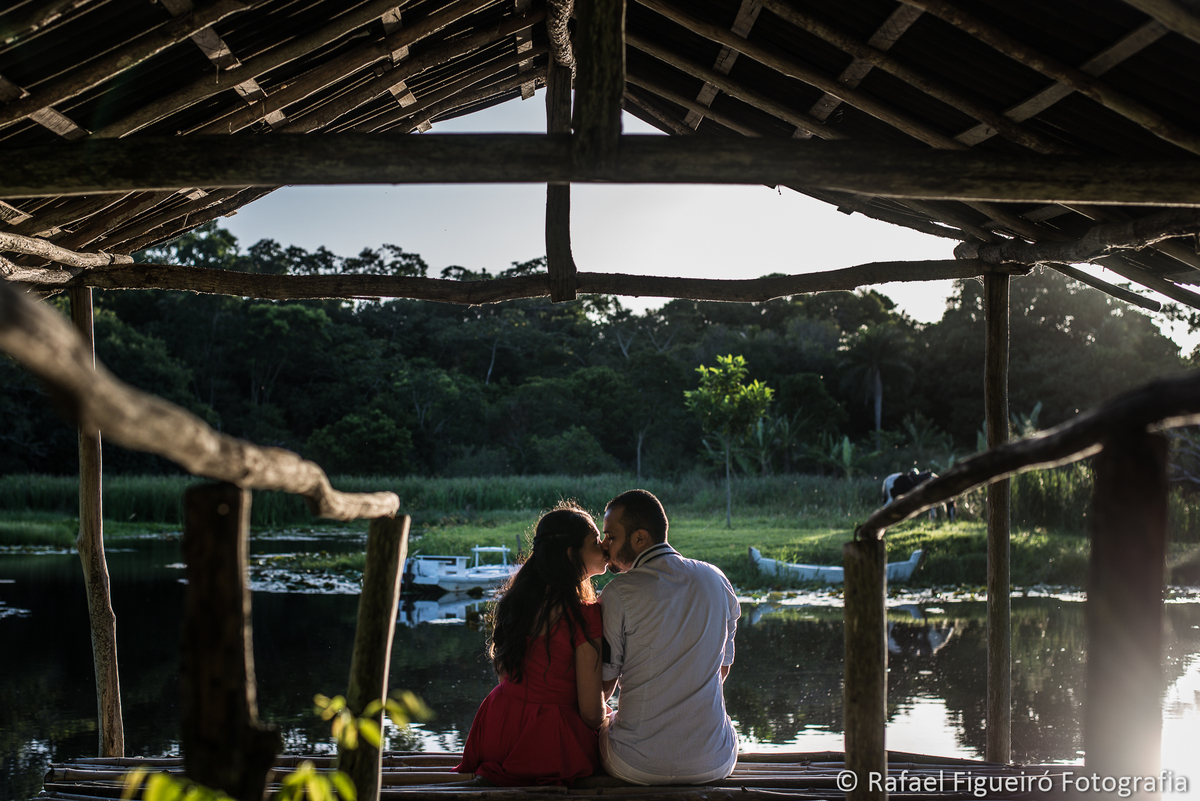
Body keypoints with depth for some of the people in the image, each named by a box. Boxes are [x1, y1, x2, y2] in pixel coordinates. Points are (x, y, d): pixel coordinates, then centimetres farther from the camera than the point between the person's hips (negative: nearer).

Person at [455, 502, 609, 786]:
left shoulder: (515, 599, 0)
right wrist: (604, 718, 6)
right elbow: (591, 713, -15)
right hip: (553, 747, -6)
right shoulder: (585, 616, -19)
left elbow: (505, 675, 11)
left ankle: (491, 775, 16)